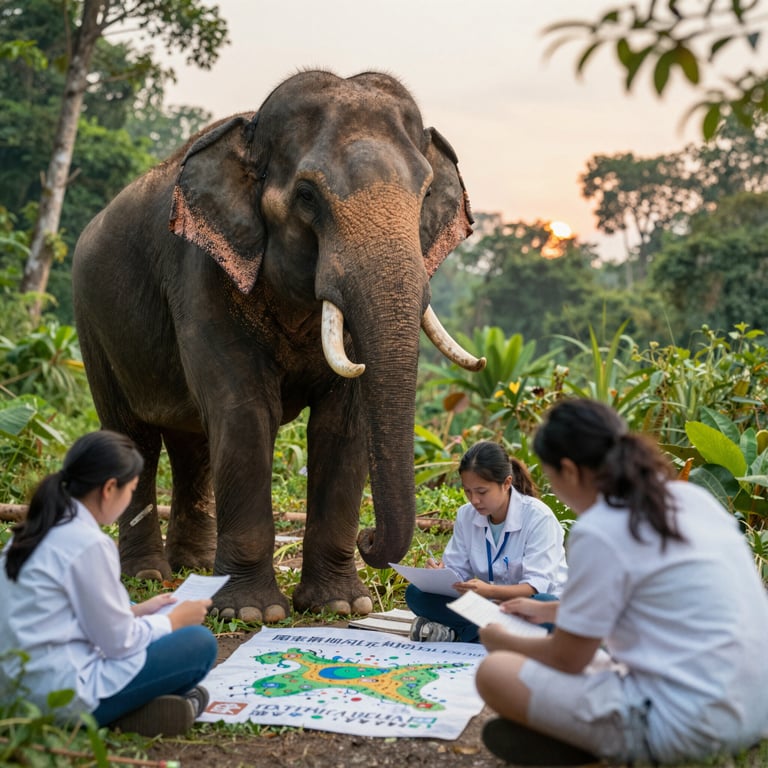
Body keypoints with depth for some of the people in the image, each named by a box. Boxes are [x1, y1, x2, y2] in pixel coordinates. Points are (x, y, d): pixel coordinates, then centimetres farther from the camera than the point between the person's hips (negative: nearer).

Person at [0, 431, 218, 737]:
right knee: (200, 643, -3)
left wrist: (135, 611, 15)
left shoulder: (38, 530, 7)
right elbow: (119, 642, -13)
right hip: (65, 696, -9)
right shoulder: (89, 543, -20)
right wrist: (174, 620, 3)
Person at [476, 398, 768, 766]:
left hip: (689, 726, -9)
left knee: (495, 672, -4)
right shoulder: (689, 496, 8)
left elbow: (567, 659, -6)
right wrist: (548, 610, 34)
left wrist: (503, 642, 14)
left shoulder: (599, 532, -16)